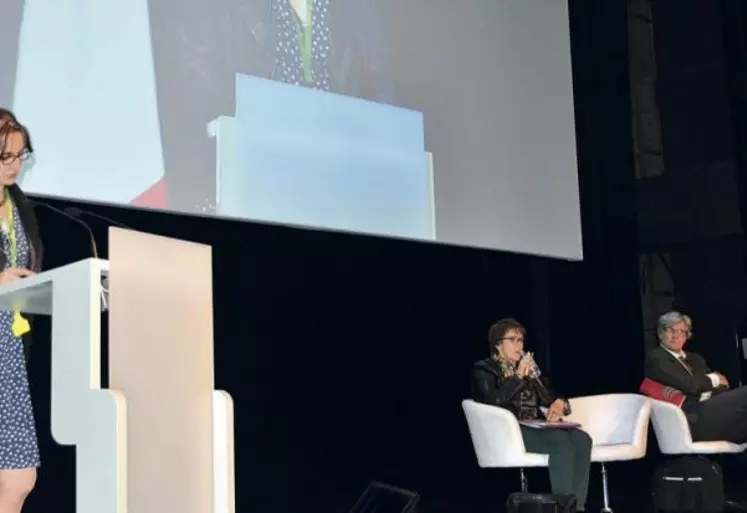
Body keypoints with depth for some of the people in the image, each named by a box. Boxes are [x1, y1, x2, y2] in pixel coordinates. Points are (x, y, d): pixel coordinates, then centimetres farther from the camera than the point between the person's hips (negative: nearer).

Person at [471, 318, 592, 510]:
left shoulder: (527, 367, 25)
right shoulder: (484, 370, 6)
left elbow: (550, 397, 22)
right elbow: (493, 402, -14)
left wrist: (559, 405, -2)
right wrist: (519, 376, -12)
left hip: (536, 426, 6)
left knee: (581, 439, -26)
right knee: (561, 442, -34)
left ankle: (576, 507, -32)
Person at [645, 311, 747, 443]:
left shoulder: (695, 359, 28)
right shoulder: (655, 358, 5)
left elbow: (724, 386, 13)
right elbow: (690, 385, -8)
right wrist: (713, 378, 11)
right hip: (694, 419, -7)